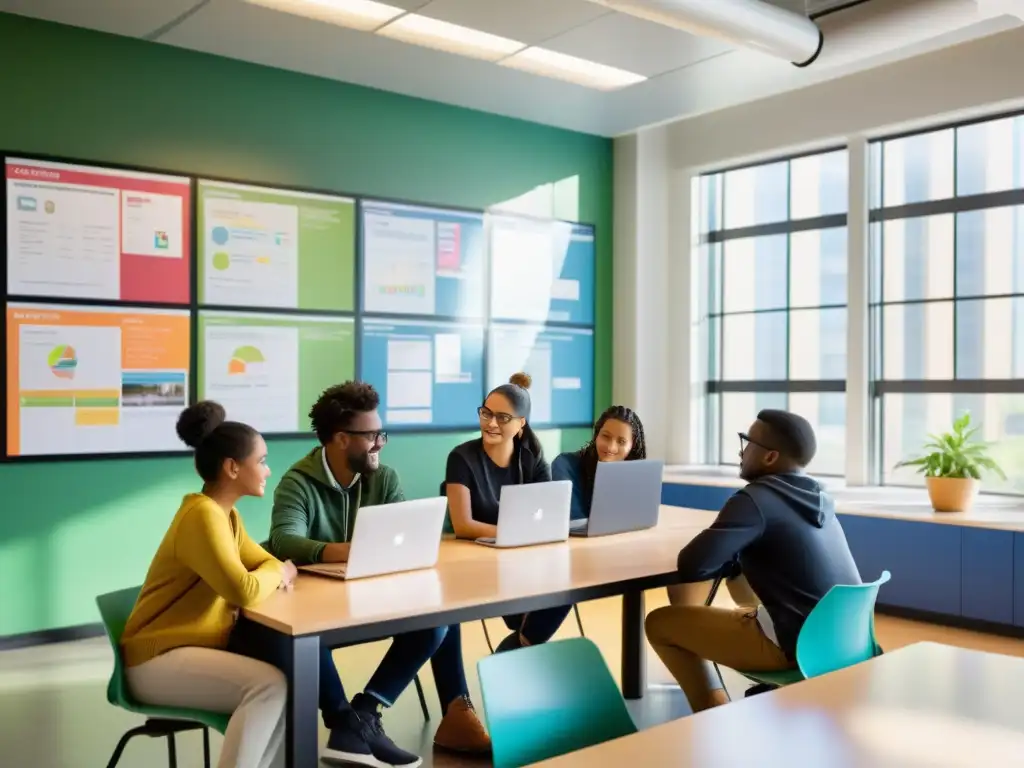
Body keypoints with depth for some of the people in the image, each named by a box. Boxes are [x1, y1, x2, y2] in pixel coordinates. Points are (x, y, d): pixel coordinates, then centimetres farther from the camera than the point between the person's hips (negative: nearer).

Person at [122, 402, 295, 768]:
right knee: (269, 684, -27)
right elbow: (244, 591, -31)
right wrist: (278, 574, -11)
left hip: (198, 646, 9)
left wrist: (276, 573, -7)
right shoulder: (203, 516, -22)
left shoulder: (225, 513, 7)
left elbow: (262, 560, 17)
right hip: (159, 659, -9)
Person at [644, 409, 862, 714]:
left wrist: (733, 558, 1)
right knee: (737, 614, 35)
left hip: (799, 643, -8)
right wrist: (737, 557, 9)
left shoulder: (756, 499, -15)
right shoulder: (818, 497, 10)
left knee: (660, 623, 4)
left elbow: (692, 566, -19)